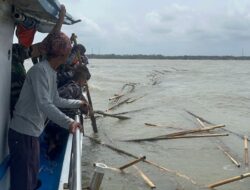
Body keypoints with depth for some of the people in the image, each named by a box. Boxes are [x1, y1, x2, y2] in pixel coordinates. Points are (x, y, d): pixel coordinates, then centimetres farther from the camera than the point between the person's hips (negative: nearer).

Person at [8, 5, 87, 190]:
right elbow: (43, 104, -29)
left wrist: (78, 103, 31)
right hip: (22, 133, -10)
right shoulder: (40, 70, -19)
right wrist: (68, 122, -37)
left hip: (33, 133, 10)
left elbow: (56, 101, 20)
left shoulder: (52, 72, 11)